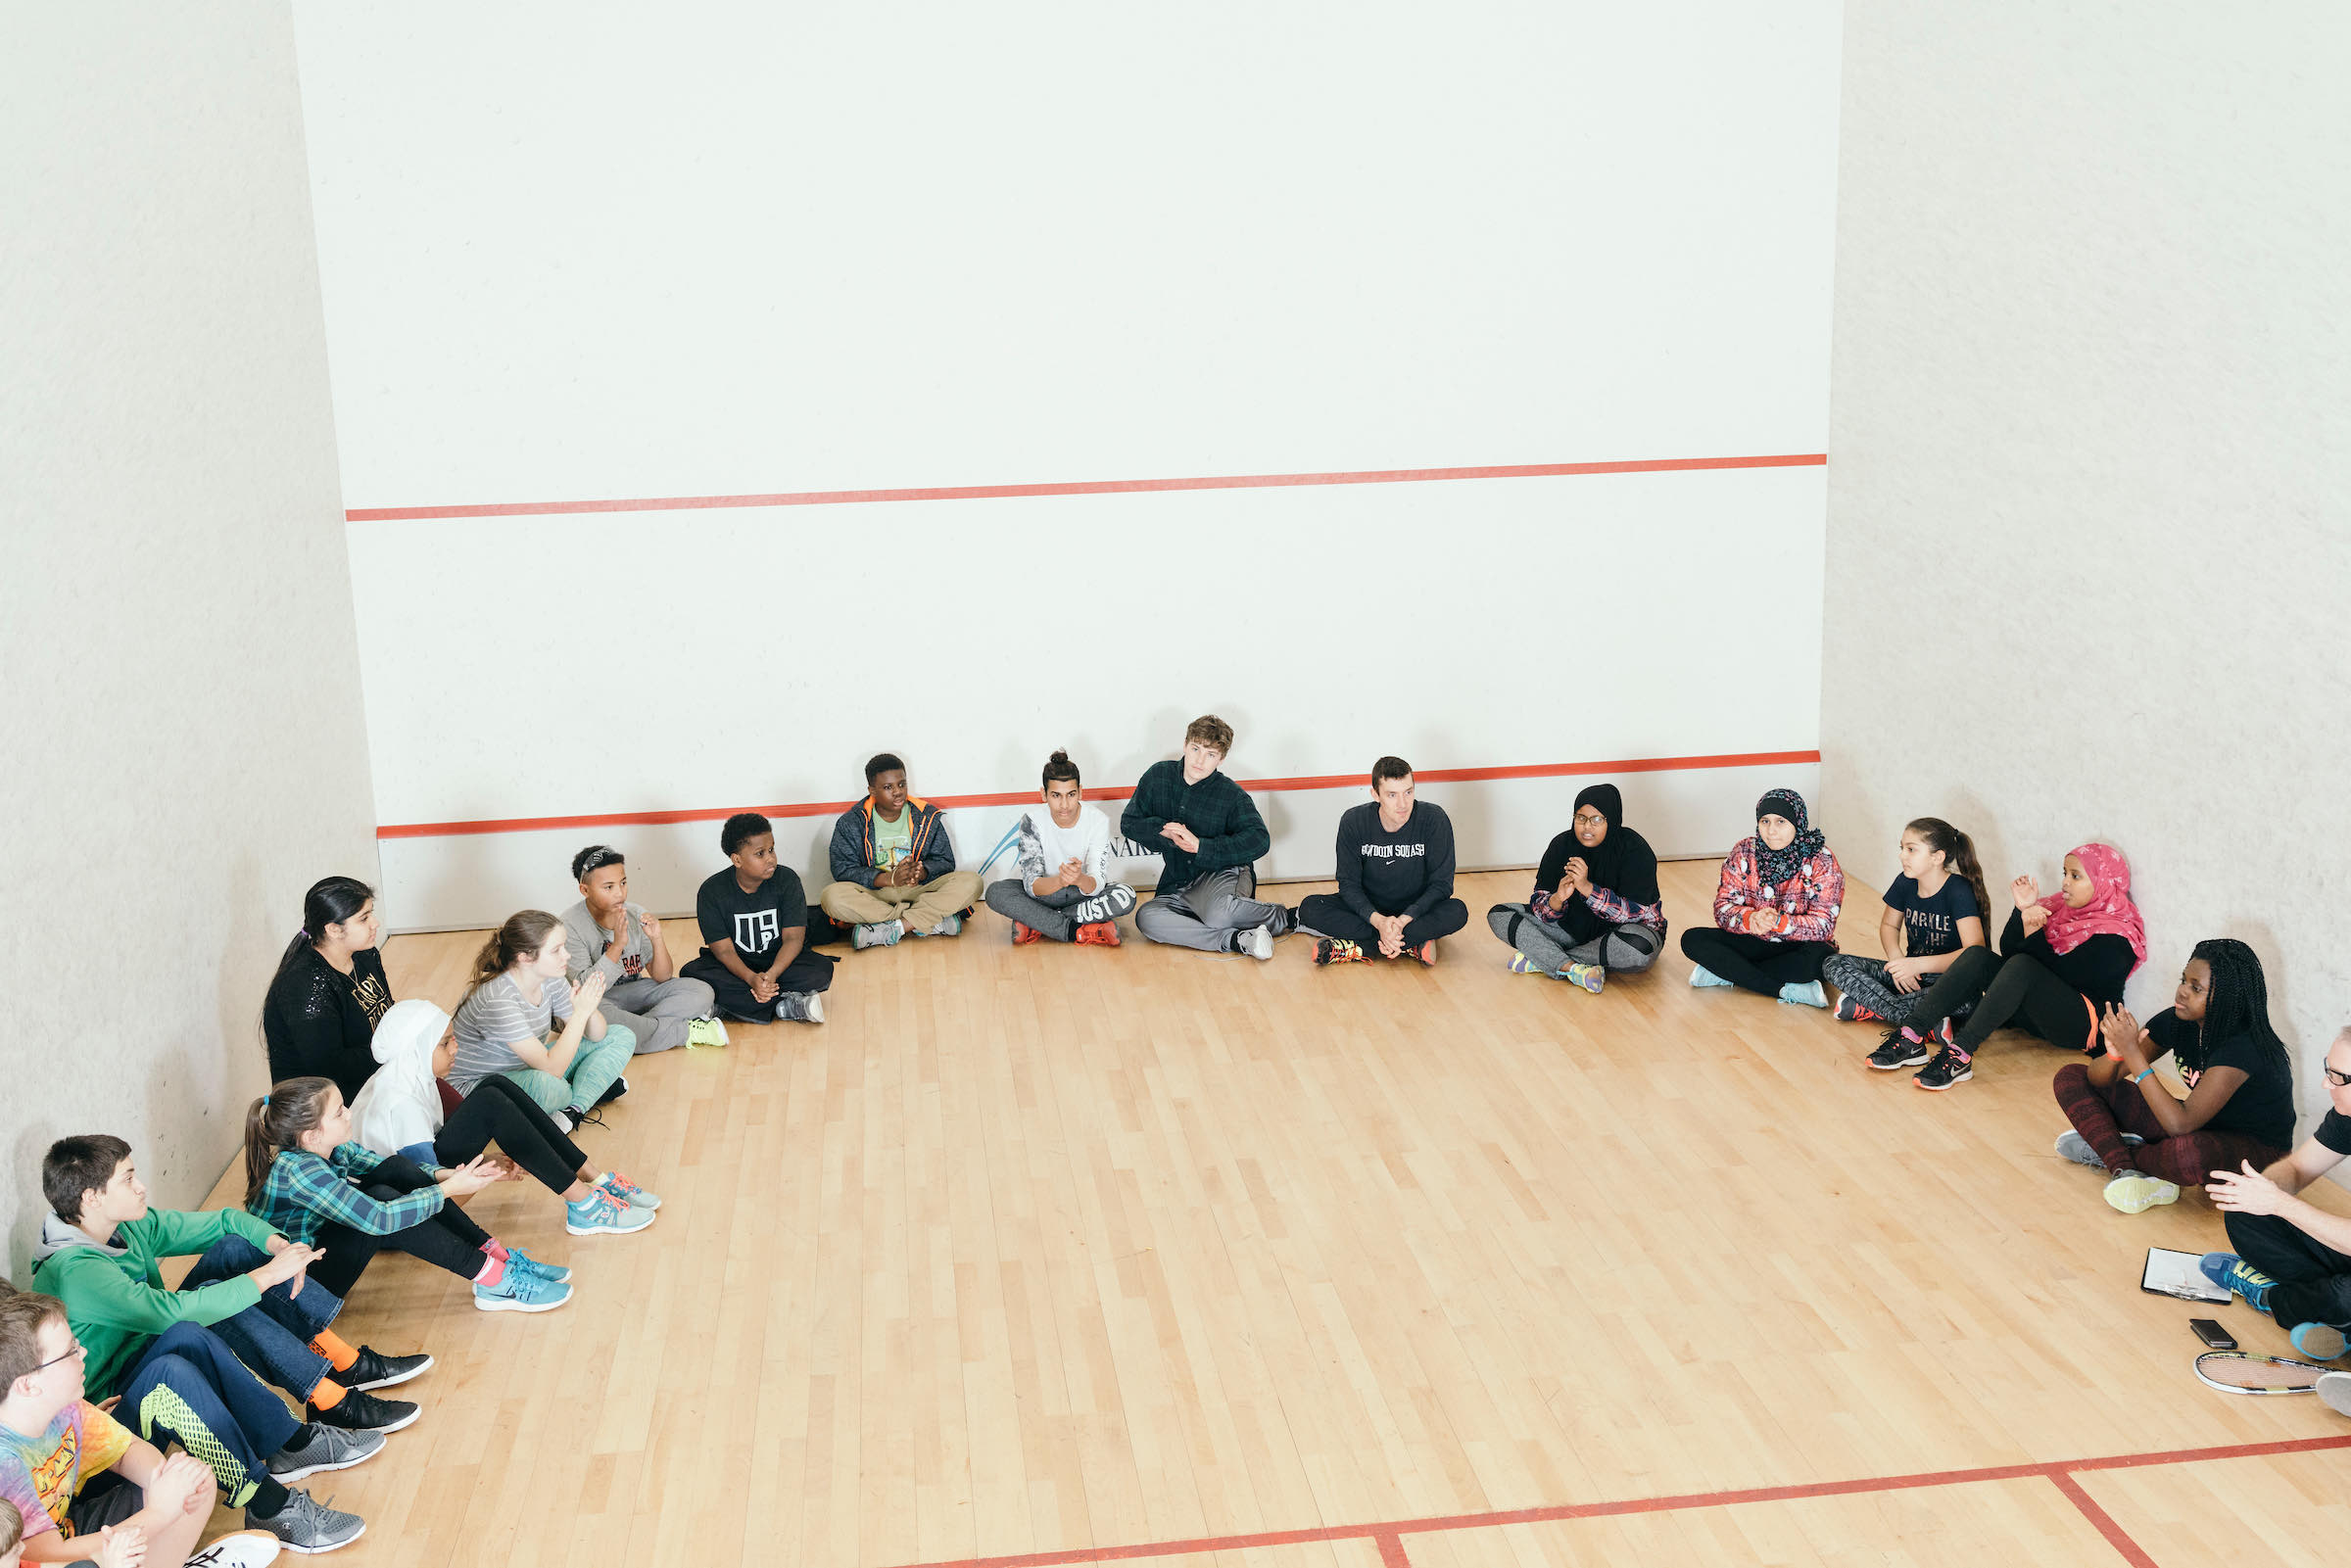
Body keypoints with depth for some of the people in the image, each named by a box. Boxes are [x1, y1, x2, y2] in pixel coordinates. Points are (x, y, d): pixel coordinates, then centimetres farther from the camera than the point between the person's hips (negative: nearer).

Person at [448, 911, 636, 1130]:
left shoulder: (550, 981, -8)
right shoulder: (498, 999, -31)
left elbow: (596, 1036, 1)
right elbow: (552, 1068, -34)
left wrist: (591, 1009, -21)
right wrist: (580, 1012, -34)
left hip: (527, 1069, 9)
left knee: (622, 1037, 2)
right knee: (546, 1085, -42)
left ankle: (575, 1110, -12)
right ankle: (592, 1093, -10)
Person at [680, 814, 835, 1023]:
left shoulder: (786, 879, -10)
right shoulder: (712, 891, -12)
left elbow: (793, 938, -14)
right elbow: (724, 949, -16)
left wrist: (772, 974, -33)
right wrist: (752, 979, -35)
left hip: (780, 961, 0)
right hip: (736, 967, 1)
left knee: (822, 968, -28)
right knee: (692, 972, -30)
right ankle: (789, 1006, -31)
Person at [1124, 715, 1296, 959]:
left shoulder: (1232, 795, -5)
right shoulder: (1158, 776, 4)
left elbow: (1259, 840, -18)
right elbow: (1129, 823, 9)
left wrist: (1201, 846, -24)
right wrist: (1163, 829, -12)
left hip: (1222, 871, -4)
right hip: (1177, 883, 4)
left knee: (1219, 913, -40)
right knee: (1146, 918, -30)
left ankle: (1286, 916, -10)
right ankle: (1236, 940, -34)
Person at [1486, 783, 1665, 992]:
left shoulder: (1634, 850, -18)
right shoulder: (1562, 845, -7)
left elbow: (1634, 913, -26)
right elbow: (1539, 904, -8)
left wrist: (1586, 887, -37)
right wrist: (1558, 900, -33)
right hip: (1573, 926, 4)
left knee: (1639, 948, -41)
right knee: (1498, 914, -11)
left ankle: (1540, 959, -26)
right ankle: (1572, 968, -30)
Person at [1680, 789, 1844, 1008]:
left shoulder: (1822, 861, -11)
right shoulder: (1745, 853, -2)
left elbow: (1823, 924, -16)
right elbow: (1723, 908, -7)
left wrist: (1778, 922, -34)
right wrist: (1750, 919, -31)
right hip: (1753, 943, 3)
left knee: (1818, 957, -39)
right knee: (1693, 939, -21)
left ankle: (1726, 974, -24)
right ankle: (1787, 990, -28)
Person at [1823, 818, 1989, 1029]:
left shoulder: (1959, 891, -17)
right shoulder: (1905, 883, -1)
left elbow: (1975, 952, -26)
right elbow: (1889, 925, 17)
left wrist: (1919, 964, -33)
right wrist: (1897, 960, -5)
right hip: (1911, 974, 6)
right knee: (1834, 965, -12)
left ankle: (1866, 1009, -27)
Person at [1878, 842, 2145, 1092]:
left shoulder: (2115, 940, -11)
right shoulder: (2060, 906, 10)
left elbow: (2058, 974, -18)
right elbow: (2008, 950, 6)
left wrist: (2033, 933, -28)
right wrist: (2023, 911, -7)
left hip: (2084, 1024, -7)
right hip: (2038, 1014, 7)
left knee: (2023, 965, -32)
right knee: (1978, 956, -14)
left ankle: (1960, 1055, -41)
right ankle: (1912, 1036, -29)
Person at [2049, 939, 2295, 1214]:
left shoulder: (2243, 1046, -29)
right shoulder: (2176, 1021, -9)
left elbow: (2179, 1124, -38)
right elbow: (2099, 1079, -6)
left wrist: (2132, 1053, -38)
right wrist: (2115, 1054, -31)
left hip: (2256, 1149, -7)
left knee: (2185, 1154, -45)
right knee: (2071, 1078, -1)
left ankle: (2106, 1150, -11)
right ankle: (2123, 1169, -21)